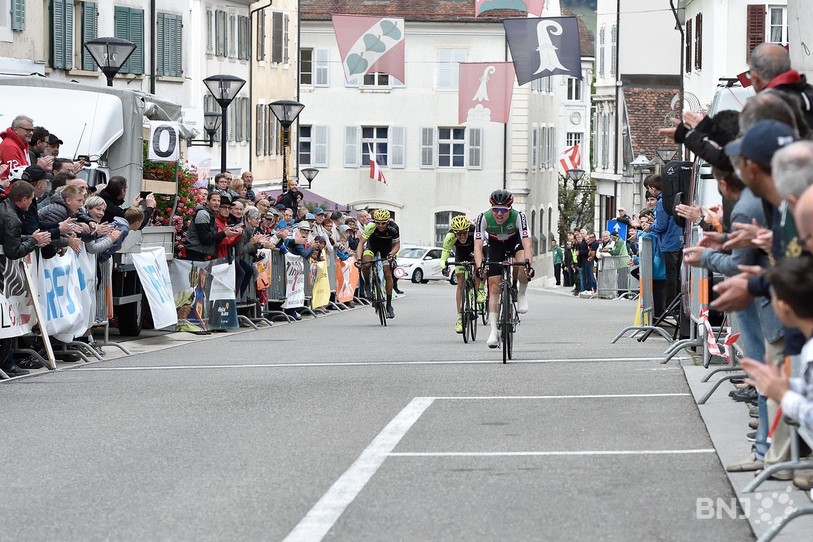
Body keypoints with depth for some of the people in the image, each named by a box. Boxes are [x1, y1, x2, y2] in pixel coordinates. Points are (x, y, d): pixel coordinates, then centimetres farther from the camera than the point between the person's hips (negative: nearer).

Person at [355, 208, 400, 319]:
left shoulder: (393, 228, -31)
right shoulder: (371, 227, -34)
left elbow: (397, 245, -18)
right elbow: (361, 243, -31)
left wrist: (391, 254, -37)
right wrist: (358, 258, -45)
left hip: (387, 246, 1)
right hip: (372, 244, -1)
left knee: (388, 274, -6)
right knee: (366, 264, -31)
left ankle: (389, 304, 6)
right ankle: (367, 284, -2)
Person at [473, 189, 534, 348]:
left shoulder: (518, 217, -34)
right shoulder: (484, 218, -31)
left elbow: (527, 243, -42)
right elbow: (478, 245, -36)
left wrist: (528, 263, -58)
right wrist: (479, 266, -52)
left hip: (515, 242, -1)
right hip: (496, 246, 1)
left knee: (522, 264, -35)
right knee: (494, 288, -7)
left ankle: (521, 296, -7)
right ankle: (494, 332, -2)